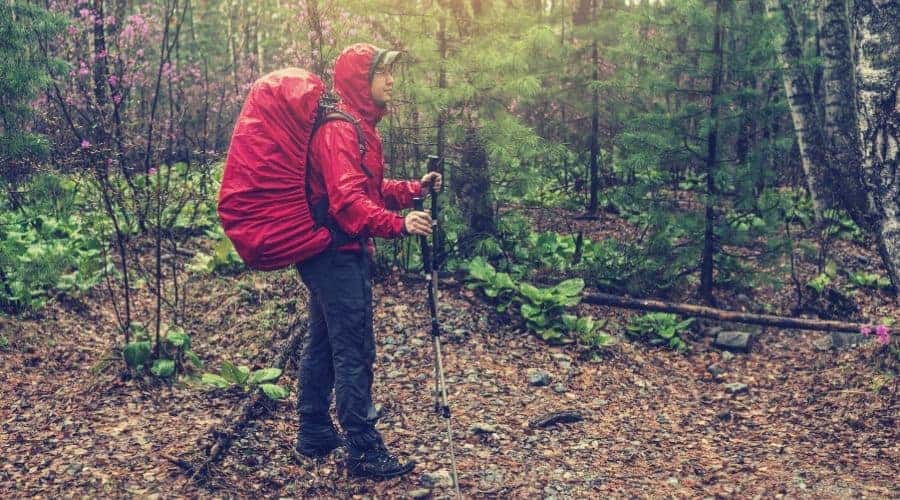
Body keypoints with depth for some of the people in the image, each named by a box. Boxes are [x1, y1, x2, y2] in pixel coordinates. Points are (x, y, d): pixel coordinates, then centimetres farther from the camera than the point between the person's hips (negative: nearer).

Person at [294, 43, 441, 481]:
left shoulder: (357, 126, 17)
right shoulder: (339, 130, -17)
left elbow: (371, 189, 19)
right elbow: (348, 199, -28)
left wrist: (416, 188, 8)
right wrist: (397, 224, -39)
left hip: (330, 255, 11)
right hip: (339, 253, -11)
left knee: (322, 345, 15)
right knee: (354, 353, -7)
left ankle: (315, 435, 26)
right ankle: (364, 452, -1)